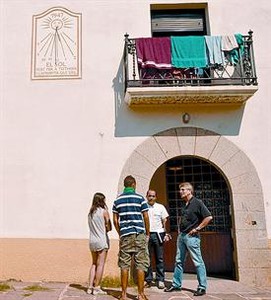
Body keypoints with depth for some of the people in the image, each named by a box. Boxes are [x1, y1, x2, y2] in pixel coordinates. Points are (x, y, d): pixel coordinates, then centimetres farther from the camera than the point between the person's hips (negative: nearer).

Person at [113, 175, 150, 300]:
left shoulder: (117, 200, 7)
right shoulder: (140, 198, -2)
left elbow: (115, 220, 6)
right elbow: (146, 217, -2)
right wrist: (147, 233, 8)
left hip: (124, 235, 3)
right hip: (139, 234, -2)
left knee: (124, 265, 7)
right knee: (140, 265, 3)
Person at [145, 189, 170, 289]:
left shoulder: (161, 207, 8)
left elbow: (164, 221, 9)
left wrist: (166, 234, 0)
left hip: (158, 234, 0)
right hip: (146, 234, 0)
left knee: (159, 258, 1)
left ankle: (160, 280, 8)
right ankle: (148, 280, 11)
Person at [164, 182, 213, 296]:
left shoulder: (197, 203, -9)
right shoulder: (184, 205, 14)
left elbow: (208, 217, -15)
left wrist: (197, 228, -14)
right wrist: (180, 230, 15)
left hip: (191, 236, -8)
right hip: (181, 235, 9)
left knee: (198, 262, -2)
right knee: (179, 261, 12)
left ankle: (202, 287, 5)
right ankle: (176, 284, 20)